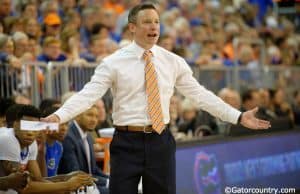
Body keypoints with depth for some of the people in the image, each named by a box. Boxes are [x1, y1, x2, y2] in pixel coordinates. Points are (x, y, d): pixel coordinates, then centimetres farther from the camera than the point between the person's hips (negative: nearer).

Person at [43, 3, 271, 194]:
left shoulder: (173, 62, 6)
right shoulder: (113, 62, -4)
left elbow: (200, 94, 6)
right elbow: (88, 94, -12)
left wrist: (239, 116, 1)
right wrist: (59, 116, -27)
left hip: (161, 142, 3)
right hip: (127, 142, -3)